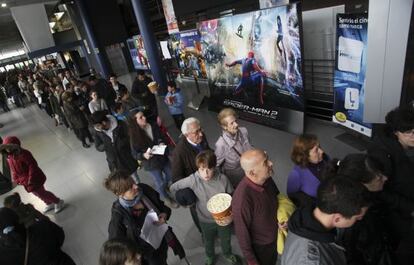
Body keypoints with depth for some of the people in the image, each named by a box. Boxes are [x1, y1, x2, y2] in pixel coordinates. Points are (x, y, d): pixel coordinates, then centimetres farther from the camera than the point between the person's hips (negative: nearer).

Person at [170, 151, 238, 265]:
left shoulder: (223, 179, -25)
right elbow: (173, 188, -13)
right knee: (208, 241, 29)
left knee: (226, 239, 29)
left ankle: (227, 254, 64)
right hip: (206, 220, 0)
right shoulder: (193, 179, -27)